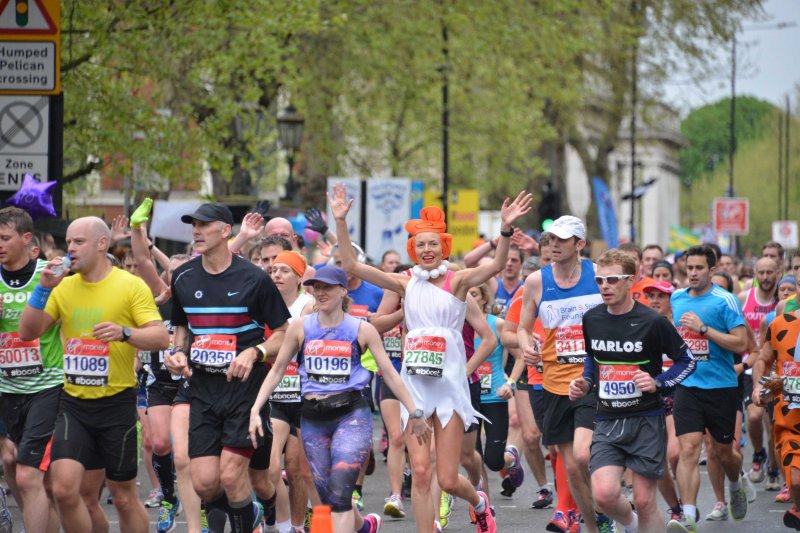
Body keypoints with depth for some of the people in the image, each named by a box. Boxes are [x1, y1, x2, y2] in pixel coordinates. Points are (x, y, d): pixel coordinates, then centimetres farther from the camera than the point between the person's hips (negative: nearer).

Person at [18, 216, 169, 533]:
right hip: (74, 403, 3)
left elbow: (161, 337, -13)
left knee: (124, 498, 6)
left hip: (117, 403, -3)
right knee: (64, 491, -11)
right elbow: (28, 333, 3)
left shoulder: (131, 286, -6)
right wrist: (43, 288, -10)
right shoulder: (64, 287, 7)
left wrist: (125, 333, -32)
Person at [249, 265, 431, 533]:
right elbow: (277, 370, 9)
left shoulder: (362, 329, 0)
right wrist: (256, 410, 0)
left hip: (351, 414, -3)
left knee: (340, 490, -18)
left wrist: (415, 413, 3)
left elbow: (389, 373, 4)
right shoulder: (300, 327, 5)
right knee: (328, 497, 10)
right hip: (313, 419, 3)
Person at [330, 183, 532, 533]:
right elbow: (351, 265, 2)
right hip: (414, 384, 3)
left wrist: (506, 229, -35)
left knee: (447, 479, 0)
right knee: (421, 473, -4)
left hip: (449, 383, -2)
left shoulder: (457, 281, -2)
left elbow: (496, 265, -19)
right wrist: (341, 222, -8)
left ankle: (478, 503, 33)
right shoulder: (406, 283, 6)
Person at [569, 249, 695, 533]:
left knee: (644, 501, -1)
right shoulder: (591, 319, 3)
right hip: (607, 421, 3)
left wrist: (657, 382, -15)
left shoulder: (652, 322, -10)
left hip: (646, 421, -3)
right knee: (604, 493, -15)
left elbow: (687, 361, 0)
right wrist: (585, 383, 5)